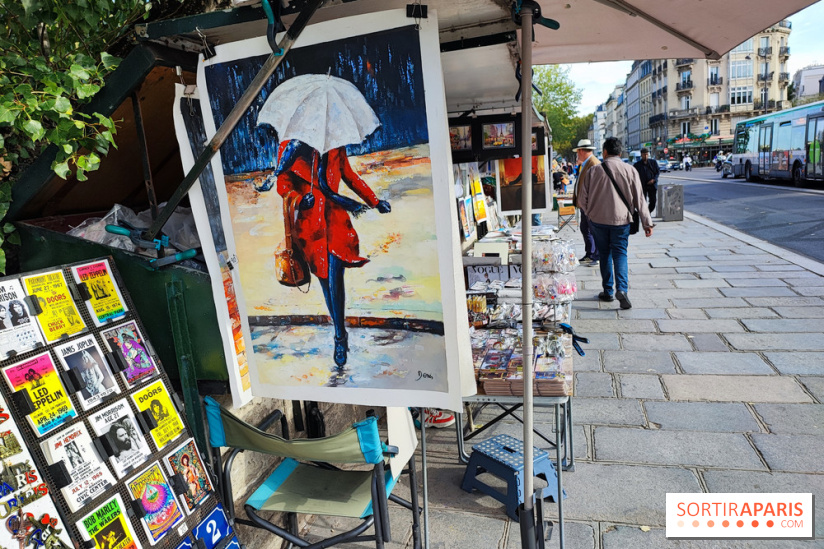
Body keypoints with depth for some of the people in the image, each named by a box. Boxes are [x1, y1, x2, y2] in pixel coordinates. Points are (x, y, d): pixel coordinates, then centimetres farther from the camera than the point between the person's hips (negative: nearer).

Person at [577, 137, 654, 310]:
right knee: (620, 254, 6)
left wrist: (590, 213, 19)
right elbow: (639, 199, -2)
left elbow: (582, 199, 0)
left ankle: (608, 291, 18)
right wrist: (647, 223, 2)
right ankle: (622, 289, -15)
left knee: (605, 255, 13)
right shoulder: (630, 170, -3)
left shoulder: (594, 171, -4)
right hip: (621, 219, 0)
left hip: (598, 220, 0)